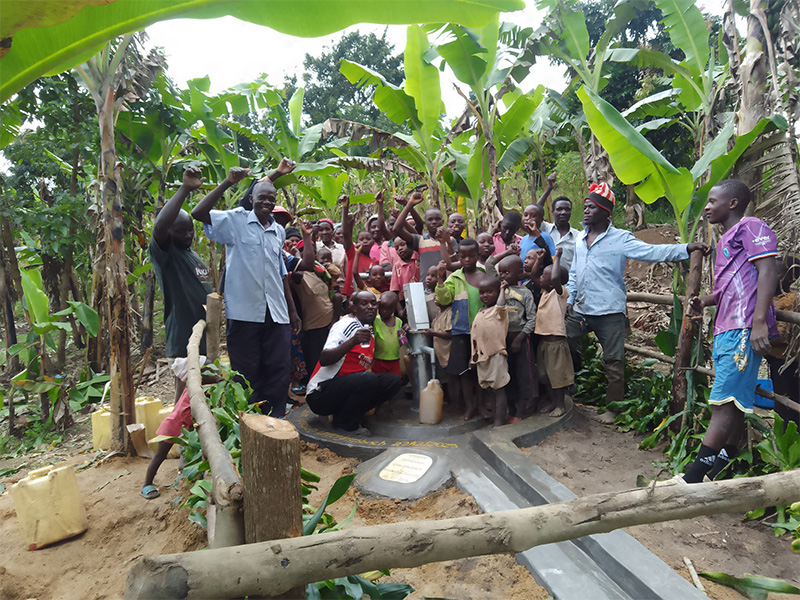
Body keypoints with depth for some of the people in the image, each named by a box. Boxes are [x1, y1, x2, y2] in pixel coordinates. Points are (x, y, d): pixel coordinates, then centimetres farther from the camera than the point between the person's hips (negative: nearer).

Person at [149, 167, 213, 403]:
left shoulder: (195, 256, 18)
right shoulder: (163, 253, -7)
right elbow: (159, 227, -29)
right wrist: (185, 189, -32)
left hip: (206, 337, 8)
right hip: (183, 339, -8)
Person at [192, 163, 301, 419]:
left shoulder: (279, 231, 15)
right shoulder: (236, 220, 0)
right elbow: (199, 213, -16)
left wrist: (292, 310, 18)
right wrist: (228, 183, -17)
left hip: (276, 314, 5)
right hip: (244, 312, -5)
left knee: (279, 371, 7)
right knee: (247, 373, 5)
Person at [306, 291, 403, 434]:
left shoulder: (370, 331, 13)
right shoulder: (346, 324, -13)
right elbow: (323, 360, -27)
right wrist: (353, 341, -38)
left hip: (350, 387, 9)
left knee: (394, 380, -4)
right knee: (369, 379, -32)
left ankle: (347, 414, -1)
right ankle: (346, 423, -8)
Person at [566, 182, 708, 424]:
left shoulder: (620, 238, -6)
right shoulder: (580, 238, 11)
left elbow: (652, 251, -15)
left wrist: (686, 248, -27)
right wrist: (569, 299, 11)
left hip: (609, 313, -5)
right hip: (579, 311, 6)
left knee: (613, 362, 3)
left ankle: (612, 409, 18)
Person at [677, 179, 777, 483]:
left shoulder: (751, 227, -2)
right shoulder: (725, 240, 25)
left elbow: (768, 271, -14)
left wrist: (759, 321, -23)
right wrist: (705, 301, 10)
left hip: (744, 330, -10)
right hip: (726, 330, 10)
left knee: (725, 401, -12)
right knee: (733, 402, 13)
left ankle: (694, 477, -14)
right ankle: (724, 466, 21)